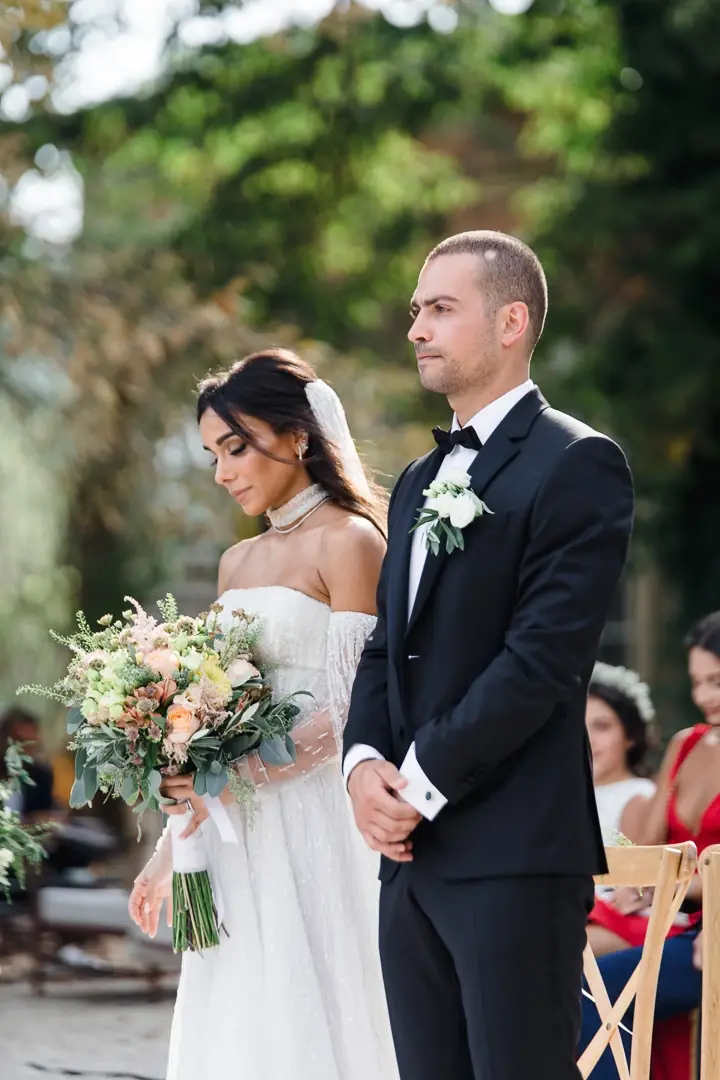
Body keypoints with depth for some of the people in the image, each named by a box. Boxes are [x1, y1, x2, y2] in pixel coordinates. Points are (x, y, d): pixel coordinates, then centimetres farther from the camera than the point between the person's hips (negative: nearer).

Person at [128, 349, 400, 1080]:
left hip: (313, 827, -7)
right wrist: (169, 851, 14)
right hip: (235, 840, 7)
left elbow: (350, 710, -12)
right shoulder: (237, 563, 17)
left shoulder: (348, 541, -5)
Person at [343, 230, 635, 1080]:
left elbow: (543, 658, -15)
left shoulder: (575, 465, -6)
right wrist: (365, 762, -1)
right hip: (412, 854, 8)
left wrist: (421, 783, -13)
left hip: (514, 856, -8)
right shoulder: (420, 482, 21)